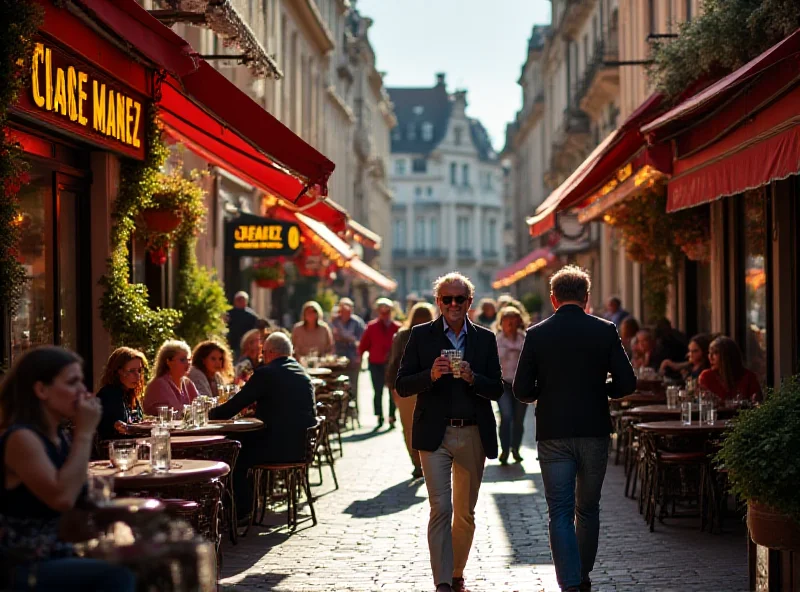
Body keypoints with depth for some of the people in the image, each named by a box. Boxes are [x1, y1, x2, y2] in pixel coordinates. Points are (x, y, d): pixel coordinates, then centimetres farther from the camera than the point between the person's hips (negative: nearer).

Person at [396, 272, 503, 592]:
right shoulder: (421, 335, 2)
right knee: (441, 509, -10)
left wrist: (472, 378, -15)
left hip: (473, 435, 3)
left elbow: (497, 389, 3)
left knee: (465, 512, 12)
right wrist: (431, 375, -18)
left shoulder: (485, 339, 7)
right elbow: (402, 386, -1)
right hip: (435, 435, -3)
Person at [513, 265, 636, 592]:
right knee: (588, 509, 17)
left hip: (553, 434, -1)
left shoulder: (536, 334, -2)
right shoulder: (605, 330, -2)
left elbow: (522, 390, -3)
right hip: (594, 431, 1)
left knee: (560, 513, 0)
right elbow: (626, 383, -5)